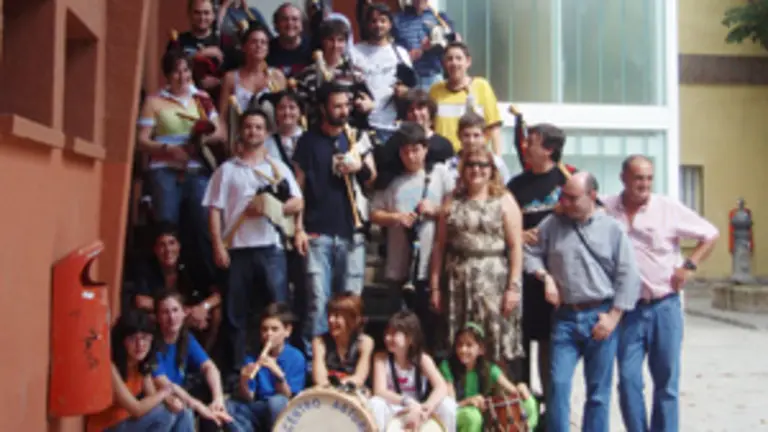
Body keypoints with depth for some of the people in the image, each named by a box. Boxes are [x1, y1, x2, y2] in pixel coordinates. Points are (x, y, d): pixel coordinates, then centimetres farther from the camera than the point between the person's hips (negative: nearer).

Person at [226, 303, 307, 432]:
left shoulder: (296, 358, -8)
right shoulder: (253, 357, 0)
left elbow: (288, 398, -14)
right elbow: (248, 398, -4)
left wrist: (279, 375, -31)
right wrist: (244, 380, -25)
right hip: (259, 412, 3)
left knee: (277, 401, -36)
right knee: (229, 406, -23)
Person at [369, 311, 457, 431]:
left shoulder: (422, 359, -9)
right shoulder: (381, 358, -9)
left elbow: (442, 387, -23)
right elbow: (380, 391, -22)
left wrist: (424, 409, -41)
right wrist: (408, 402, -37)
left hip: (418, 413, 1)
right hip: (393, 413, -1)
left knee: (447, 404, -25)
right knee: (375, 403, -32)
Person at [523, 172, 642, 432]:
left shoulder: (613, 229, 1)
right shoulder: (552, 224, 6)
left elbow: (628, 276, -1)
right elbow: (530, 252, 13)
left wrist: (613, 316, -7)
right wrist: (545, 276, -4)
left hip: (600, 317, -1)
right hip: (564, 316, 1)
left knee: (598, 390, 8)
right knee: (558, 384, -4)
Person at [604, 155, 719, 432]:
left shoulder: (669, 208, -4)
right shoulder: (605, 209, -4)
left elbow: (711, 234, 6)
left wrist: (689, 265, -5)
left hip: (665, 306, 0)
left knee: (667, 381, 8)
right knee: (628, 379, 1)